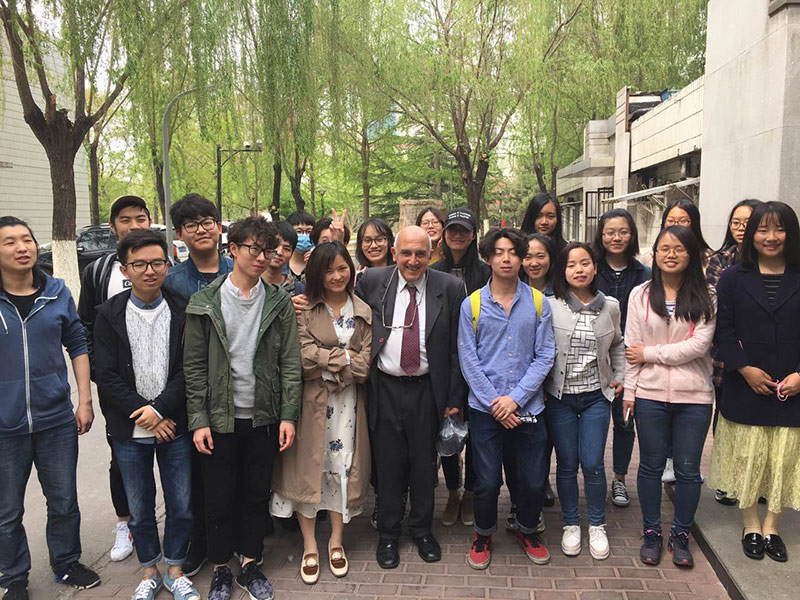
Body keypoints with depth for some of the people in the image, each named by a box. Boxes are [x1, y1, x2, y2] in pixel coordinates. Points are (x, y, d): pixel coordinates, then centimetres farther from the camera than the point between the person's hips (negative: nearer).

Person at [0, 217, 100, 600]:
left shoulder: (57, 293, 0)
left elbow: (77, 346, 7)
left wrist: (85, 401, 3)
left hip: (56, 420, 2)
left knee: (64, 502, 14)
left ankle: (66, 565, 36)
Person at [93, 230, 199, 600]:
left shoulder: (182, 311, -3)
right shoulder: (110, 315, -2)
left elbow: (188, 369, -6)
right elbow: (107, 376, -6)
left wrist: (160, 408, -16)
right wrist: (143, 414, -12)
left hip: (174, 427, 0)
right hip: (129, 431, 1)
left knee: (181, 506, 8)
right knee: (140, 508, 14)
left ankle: (175, 570, 31)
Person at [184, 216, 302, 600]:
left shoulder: (279, 303, 0)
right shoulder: (205, 303, -3)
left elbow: (290, 363, 0)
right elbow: (194, 366, -2)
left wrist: (288, 415, -6)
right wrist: (198, 419, -7)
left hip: (263, 418, 2)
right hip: (220, 419, -1)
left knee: (257, 496, 13)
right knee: (219, 498, 9)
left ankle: (249, 565, 31)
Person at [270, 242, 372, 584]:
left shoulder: (362, 312, 5)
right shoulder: (304, 309, -2)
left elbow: (364, 364, -3)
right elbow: (305, 356, -13)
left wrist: (327, 369, -12)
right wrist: (345, 357, -8)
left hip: (347, 401, 2)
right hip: (311, 402, -2)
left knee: (343, 466, 9)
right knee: (308, 468, 5)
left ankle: (336, 542, 26)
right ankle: (309, 547, 20)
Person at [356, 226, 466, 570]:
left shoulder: (450, 289, -5)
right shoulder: (371, 282, -3)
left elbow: (457, 348, -2)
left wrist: (455, 398, -3)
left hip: (427, 390, 0)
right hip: (385, 389, 0)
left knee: (425, 464, 14)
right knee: (388, 464, 12)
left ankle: (422, 529, 35)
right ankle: (388, 534, 31)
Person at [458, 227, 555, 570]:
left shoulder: (538, 303, 1)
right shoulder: (472, 304, -1)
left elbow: (544, 356, -1)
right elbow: (468, 360, -2)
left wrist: (516, 398, -11)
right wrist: (494, 403, -9)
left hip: (528, 407, 1)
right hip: (484, 409, -1)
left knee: (534, 481, 8)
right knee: (487, 482, 4)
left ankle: (527, 531, 36)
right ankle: (483, 535, 32)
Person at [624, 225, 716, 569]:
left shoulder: (704, 298, 0)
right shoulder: (641, 295, 3)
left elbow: (698, 346, -11)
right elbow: (631, 346, 1)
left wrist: (650, 354, -10)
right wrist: (629, 391, -2)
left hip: (694, 395, 0)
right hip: (650, 394, 1)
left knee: (688, 469, 9)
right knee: (651, 466, 11)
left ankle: (681, 534, 27)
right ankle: (651, 532, 27)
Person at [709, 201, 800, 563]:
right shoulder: (733, 278, 2)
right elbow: (723, 330, -2)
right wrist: (744, 368, -12)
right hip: (745, 388, 0)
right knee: (747, 459, 8)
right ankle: (751, 527, 26)